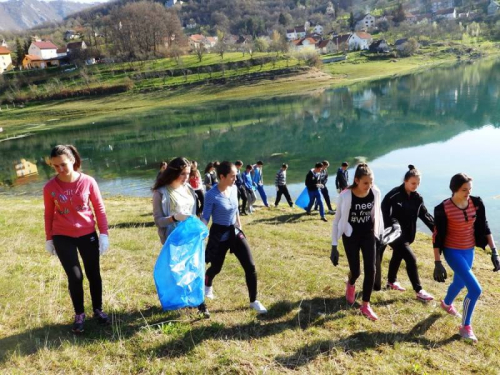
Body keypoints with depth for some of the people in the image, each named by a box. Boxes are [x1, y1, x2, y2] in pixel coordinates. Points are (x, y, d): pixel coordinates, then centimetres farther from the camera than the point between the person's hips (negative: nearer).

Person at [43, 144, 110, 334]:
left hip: (88, 234, 1)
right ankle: (79, 315, 18)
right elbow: (48, 214, 1)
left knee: (93, 274, 10)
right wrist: (49, 239, 6)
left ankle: (98, 310, 30)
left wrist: (104, 233, -7)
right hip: (63, 237, -1)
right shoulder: (50, 187, -10)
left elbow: (99, 208, -5)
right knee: (75, 276, -3)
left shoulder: (88, 182, -12)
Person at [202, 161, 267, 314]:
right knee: (216, 268, 13)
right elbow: (205, 218, -15)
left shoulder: (234, 189, -2)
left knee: (250, 267, -3)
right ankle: (207, 286, 50)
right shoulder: (212, 195, -20)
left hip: (235, 232, 5)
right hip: (219, 234, -5)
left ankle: (254, 301, 13)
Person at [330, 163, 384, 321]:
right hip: (351, 237, -3)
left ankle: (365, 305, 14)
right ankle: (350, 285, 44)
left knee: (371, 270, -2)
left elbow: (377, 213, 6)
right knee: (355, 271, 5)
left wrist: (380, 233, 11)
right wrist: (334, 246, -11)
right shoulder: (345, 196, -22)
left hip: (369, 235, 3)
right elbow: (337, 220, -12)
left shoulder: (375, 193, -12)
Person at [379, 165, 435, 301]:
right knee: (410, 258, -10)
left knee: (397, 256, 23)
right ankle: (419, 291, 0)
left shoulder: (417, 198, 2)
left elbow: (425, 215, 4)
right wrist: (394, 226, -39)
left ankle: (391, 281, 44)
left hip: (405, 234, 8)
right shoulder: (394, 195, -20)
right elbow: (386, 213, -25)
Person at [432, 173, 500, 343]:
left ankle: (447, 304, 58)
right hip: (452, 251, -5)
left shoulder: (476, 203, -8)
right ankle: (465, 327, 6)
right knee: (475, 289, -13)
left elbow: (484, 228, 2)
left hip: (469, 251, 6)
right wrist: (437, 263, -16)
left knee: (460, 282, 26)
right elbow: (438, 237, -16)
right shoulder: (443, 209, -22)